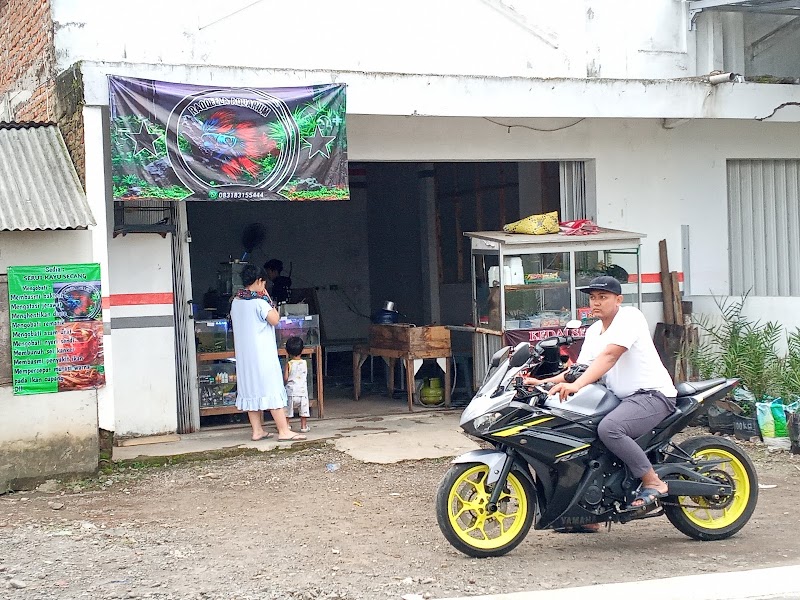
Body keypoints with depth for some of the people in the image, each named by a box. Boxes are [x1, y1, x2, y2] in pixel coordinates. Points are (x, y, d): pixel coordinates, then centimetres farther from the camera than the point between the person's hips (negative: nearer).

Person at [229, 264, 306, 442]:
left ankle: (257, 431, 12)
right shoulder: (259, 301, -15)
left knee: (251, 389, 10)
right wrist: (268, 300, -7)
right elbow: (275, 319, -16)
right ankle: (284, 431, -5)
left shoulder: (236, 302, 7)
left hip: (244, 354, 8)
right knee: (272, 389, -5)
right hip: (262, 353, -8)